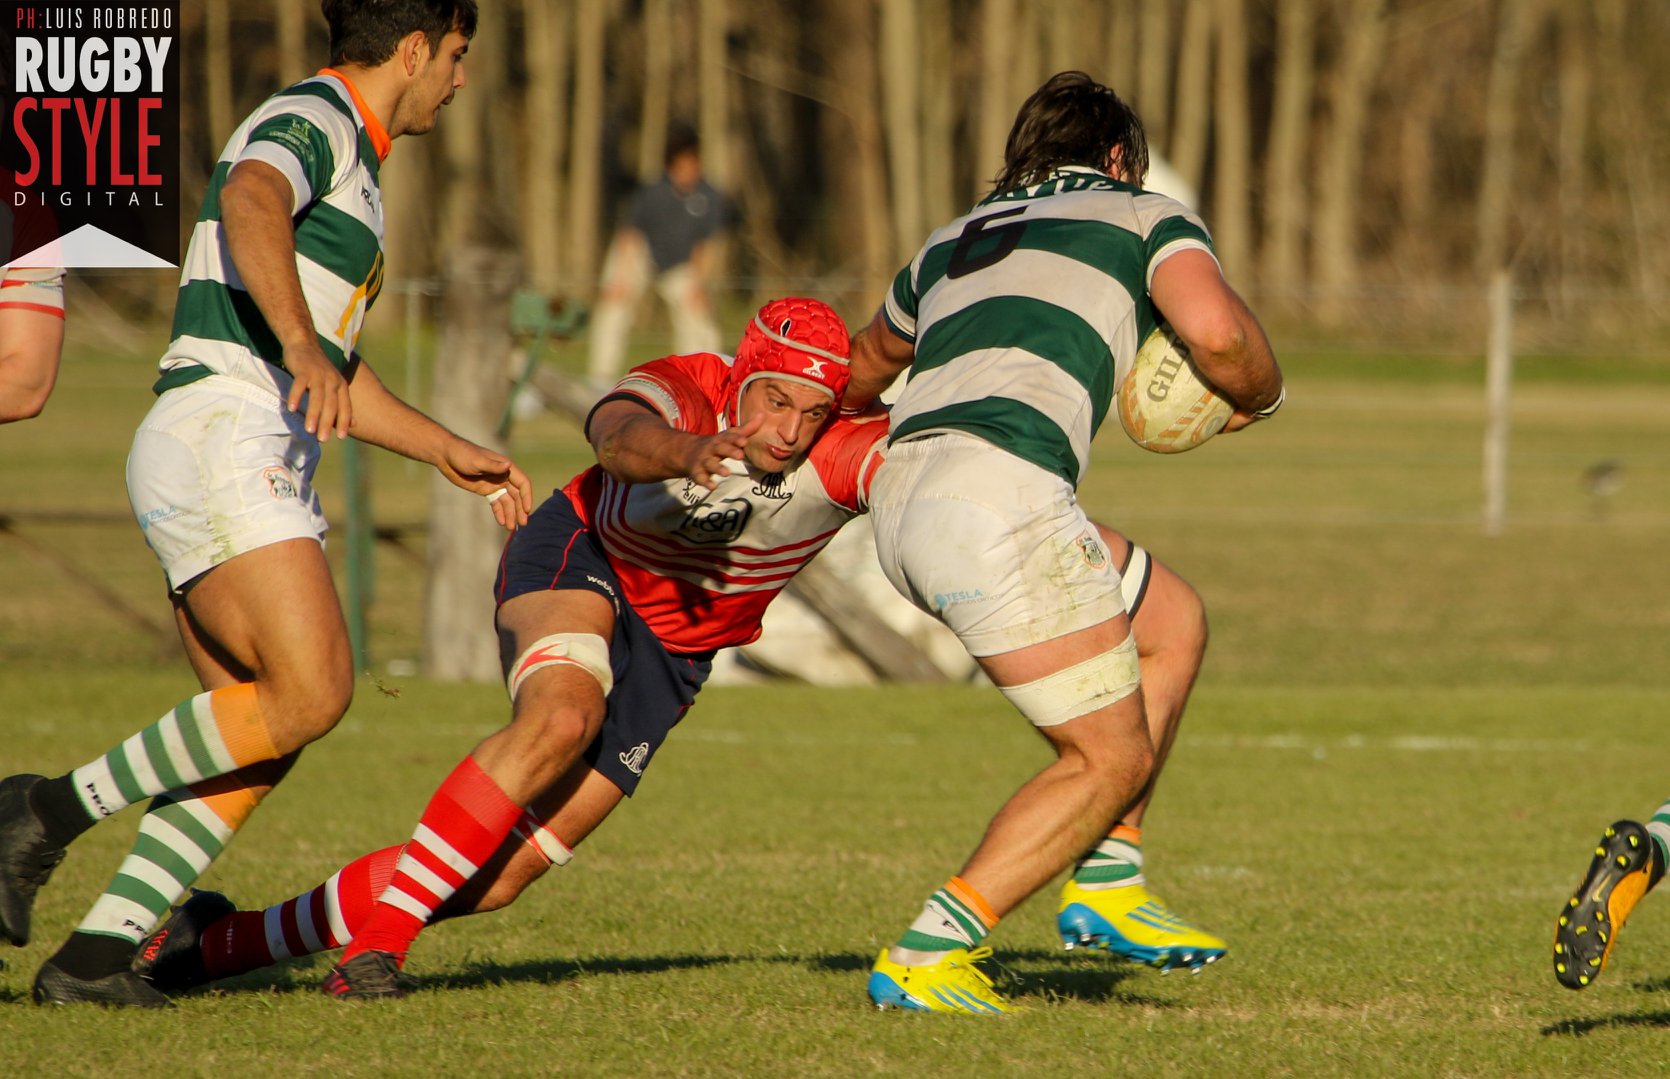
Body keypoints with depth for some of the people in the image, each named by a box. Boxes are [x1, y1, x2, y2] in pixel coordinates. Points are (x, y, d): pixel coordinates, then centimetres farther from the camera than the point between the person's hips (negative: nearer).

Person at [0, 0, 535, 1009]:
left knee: (262, 744, 1)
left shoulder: (349, 168, 27)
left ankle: (96, 953, -6)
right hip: (221, 440, -10)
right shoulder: (312, 121, -4)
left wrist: (449, 450, 34)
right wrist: (304, 347, -42)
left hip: (257, 465, 10)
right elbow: (248, 202, -30)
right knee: (312, 691, -22)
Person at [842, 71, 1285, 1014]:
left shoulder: (955, 240, 32)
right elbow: (1216, 330, -6)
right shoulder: (1145, 216, 14)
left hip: (901, 488, 7)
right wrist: (1261, 396, 16)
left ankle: (1106, 886, 17)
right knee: (1112, 757, 3)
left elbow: (866, 366, 50)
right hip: (998, 489, -7)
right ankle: (927, 955, -7)